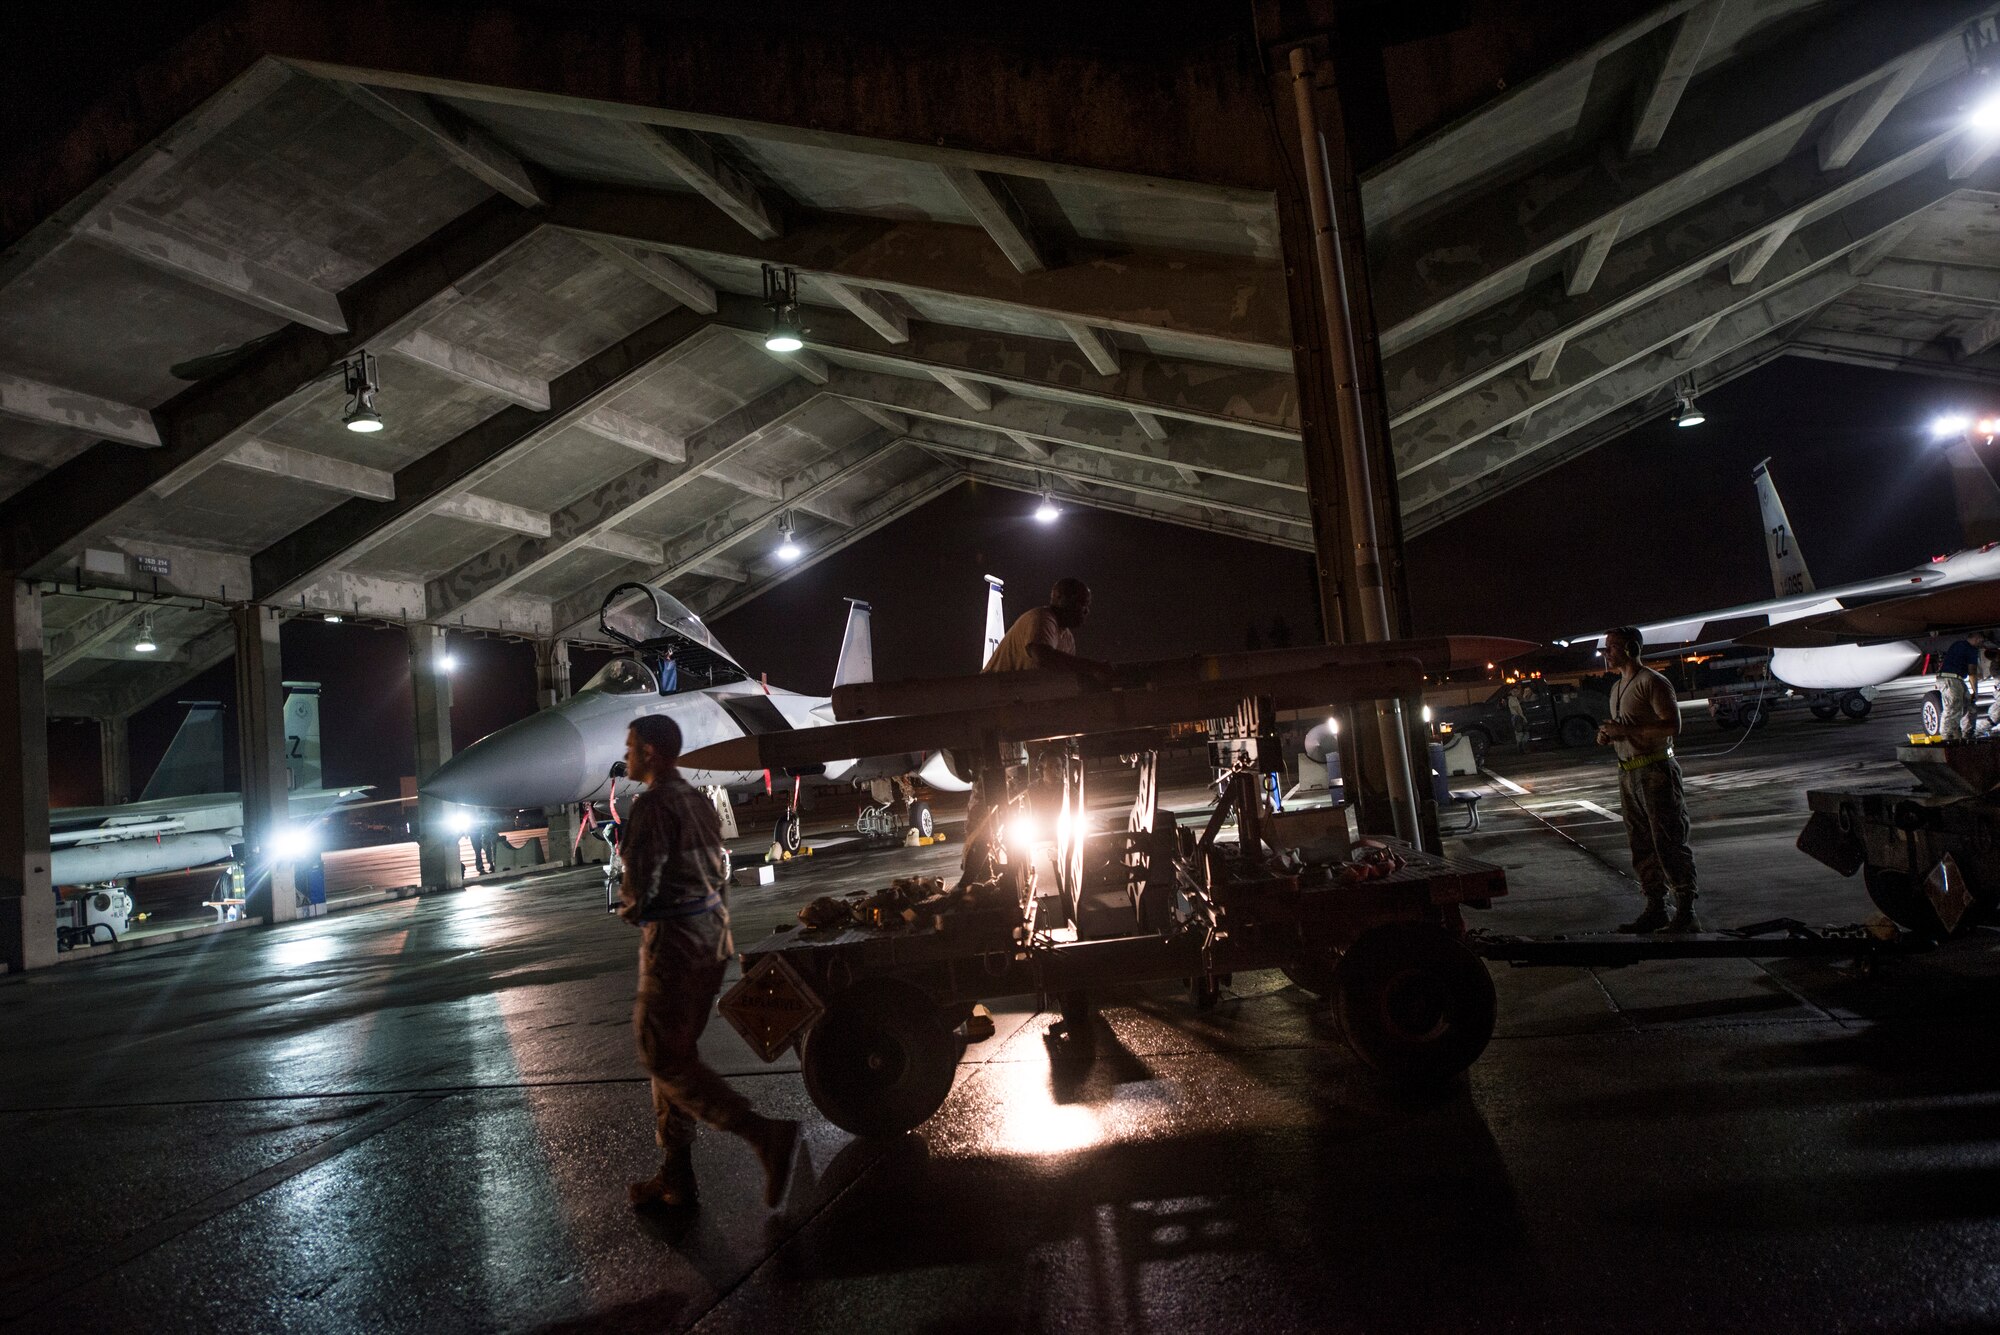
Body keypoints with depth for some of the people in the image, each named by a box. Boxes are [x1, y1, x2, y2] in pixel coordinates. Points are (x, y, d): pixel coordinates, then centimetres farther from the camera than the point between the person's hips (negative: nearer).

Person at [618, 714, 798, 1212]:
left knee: (663, 1058, -3)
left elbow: (640, 886, -19)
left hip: (674, 942, -9)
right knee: (676, 1052, 15)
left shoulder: (652, 805, -15)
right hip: (713, 933, 9)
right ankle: (677, 1174, 21)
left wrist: (629, 907, 3)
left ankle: (765, 1134, -12)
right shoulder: (698, 801, 15)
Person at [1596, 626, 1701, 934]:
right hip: (1628, 773, 9)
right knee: (1641, 846, 11)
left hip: (1656, 772, -9)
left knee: (1669, 845, -6)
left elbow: (1673, 726, -20)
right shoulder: (1617, 687, 18)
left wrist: (1625, 730, -20)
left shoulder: (1652, 682, -10)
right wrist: (1607, 737, 6)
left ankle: (1685, 915, -1)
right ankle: (1655, 909, 18)